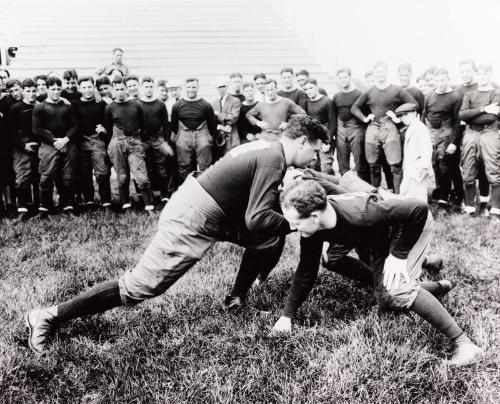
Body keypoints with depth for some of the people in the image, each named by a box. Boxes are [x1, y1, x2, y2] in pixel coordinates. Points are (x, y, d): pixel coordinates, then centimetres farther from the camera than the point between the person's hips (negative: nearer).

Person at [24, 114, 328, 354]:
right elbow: (257, 220, -22)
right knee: (140, 287, -5)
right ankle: (50, 317, 3)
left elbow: (255, 205, 21)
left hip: (200, 205, 10)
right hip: (192, 221, -10)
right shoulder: (274, 160, -18)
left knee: (269, 237, 13)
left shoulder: (266, 148, 12)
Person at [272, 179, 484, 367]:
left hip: (412, 222, -7)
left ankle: (464, 344, -19)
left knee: (395, 294, -25)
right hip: (382, 231, 8)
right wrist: (287, 315, -6)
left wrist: (398, 255, -30)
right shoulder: (313, 228, -21)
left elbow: (419, 209, -35)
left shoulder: (359, 214, -43)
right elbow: (306, 270, -7)